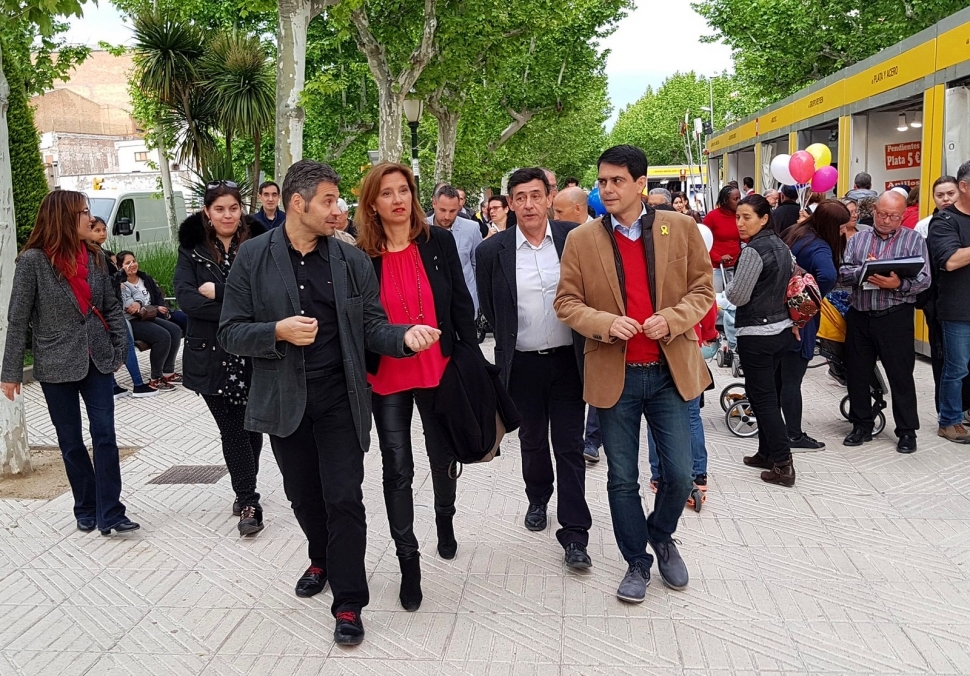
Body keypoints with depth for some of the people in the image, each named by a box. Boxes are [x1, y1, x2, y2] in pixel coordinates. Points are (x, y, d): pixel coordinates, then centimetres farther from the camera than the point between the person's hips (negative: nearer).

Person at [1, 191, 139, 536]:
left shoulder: (94, 256, 2)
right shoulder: (33, 260, -10)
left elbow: (111, 307, 9)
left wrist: (120, 349, 3)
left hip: (96, 361, 3)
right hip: (56, 364, -3)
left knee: (105, 436, -3)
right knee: (71, 442, 9)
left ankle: (110, 514, 1)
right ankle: (87, 509, 23)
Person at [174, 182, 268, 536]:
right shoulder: (192, 249, 4)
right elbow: (185, 296, -9)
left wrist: (218, 291, -16)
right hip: (212, 354, 0)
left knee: (251, 423, 8)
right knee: (231, 427, 2)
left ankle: (245, 492, 27)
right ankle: (249, 502, 10)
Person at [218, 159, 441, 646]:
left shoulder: (352, 260, -1)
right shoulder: (253, 257, -4)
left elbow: (371, 326, -2)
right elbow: (231, 334, -4)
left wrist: (404, 335, -23)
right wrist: (278, 331, -22)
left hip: (340, 398, -1)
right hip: (284, 400, 1)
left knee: (344, 499, -2)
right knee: (303, 495, 18)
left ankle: (349, 604, 13)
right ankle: (322, 560, 47)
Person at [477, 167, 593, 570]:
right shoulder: (492, 250, -5)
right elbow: (489, 309, 6)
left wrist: (587, 340, 3)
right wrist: (509, 340, 9)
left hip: (567, 360, -1)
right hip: (522, 364, 1)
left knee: (569, 446, 2)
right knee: (532, 440, 19)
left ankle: (574, 534, 9)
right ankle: (538, 500, 43)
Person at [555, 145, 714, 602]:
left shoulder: (680, 228, 1)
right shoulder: (581, 239, 1)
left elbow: (702, 289, 4)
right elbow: (566, 302, 0)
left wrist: (672, 319, -15)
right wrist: (606, 323, -18)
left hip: (670, 371, 0)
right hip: (614, 375, 0)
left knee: (679, 474, 4)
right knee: (622, 479, 9)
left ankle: (662, 538, 36)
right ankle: (637, 562, 29)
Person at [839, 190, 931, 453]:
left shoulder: (914, 239, 2)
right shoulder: (857, 239, 11)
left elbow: (924, 280, -7)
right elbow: (842, 273, 1)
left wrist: (898, 284, -25)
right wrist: (863, 271, -18)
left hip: (895, 317, -3)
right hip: (858, 316, 4)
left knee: (901, 375, 3)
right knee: (857, 373, 10)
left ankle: (907, 431, 15)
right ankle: (861, 425, 24)